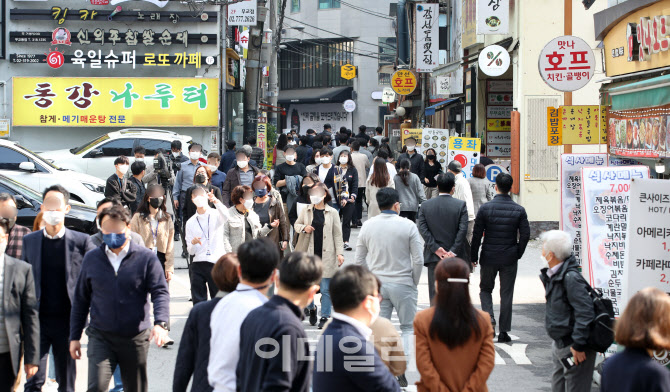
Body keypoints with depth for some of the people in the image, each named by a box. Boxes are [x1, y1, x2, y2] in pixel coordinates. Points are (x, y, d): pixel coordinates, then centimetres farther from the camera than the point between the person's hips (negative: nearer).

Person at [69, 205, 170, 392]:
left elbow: (160, 292, -8)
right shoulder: (91, 259, 6)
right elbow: (81, 300, 12)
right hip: (101, 337, 1)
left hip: (136, 338, -1)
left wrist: (161, 323, -26)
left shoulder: (146, 258, -3)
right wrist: (75, 336, 10)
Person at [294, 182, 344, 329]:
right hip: (309, 255, 2)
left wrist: (339, 253, -5)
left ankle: (324, 317, 11)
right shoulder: (306, 211, 6)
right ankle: (311, 308, 34)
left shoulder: (332, 212, 1)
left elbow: (337, 234, 3)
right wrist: (304, 228, -4)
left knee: (326, 289, 1)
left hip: (326, 255, -2)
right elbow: (296, 224, 19)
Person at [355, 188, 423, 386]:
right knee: (408, 327, 10)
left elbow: (360, 260, 5)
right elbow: (418, 260, -8)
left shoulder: (367, 226, 3)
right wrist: (414, 283, 6)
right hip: (403, 284, -3)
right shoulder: (408, 226, -8)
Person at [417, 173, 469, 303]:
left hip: (433, 256, 1)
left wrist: (435, 248, -7)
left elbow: (422, 228, -6)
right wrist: (453, 251, -10)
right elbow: (463, 230, -12)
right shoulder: (460, 205, -5)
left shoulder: (425, 205, 1)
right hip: (454, 258, -1)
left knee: (434, 292, 6)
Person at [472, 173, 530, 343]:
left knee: (485, 289, 17)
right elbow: (525, 235, -3)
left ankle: (489, 317, -7)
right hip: (509, 259, 1)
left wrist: (474, 257, 4)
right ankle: (504, 331, 9)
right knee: (506, 294, 7)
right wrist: (518, 254, 10)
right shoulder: (519, 210, -4)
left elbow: (477, 235, -5)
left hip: (489, 258, -1)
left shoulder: (485, 208, -8)